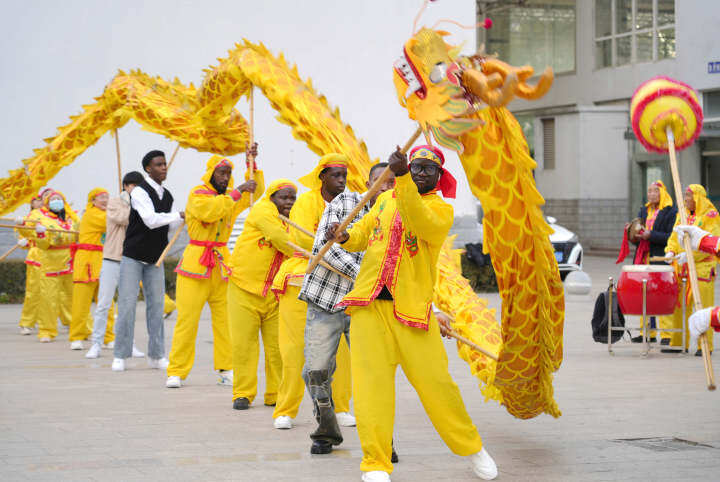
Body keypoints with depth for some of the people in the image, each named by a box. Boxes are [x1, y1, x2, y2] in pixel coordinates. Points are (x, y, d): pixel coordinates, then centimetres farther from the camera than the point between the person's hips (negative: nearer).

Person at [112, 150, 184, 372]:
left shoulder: (167, 196, 8)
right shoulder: (140, 192, -14)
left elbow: (170, 224, 12)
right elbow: (151, 220, -26)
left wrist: (188, 217, -4)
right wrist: (179, 215, -22)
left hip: (155, 258, 6)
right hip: (133, 256, -6)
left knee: (156, 305, 5)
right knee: (127, 304, -5)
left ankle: (156, 355, 9)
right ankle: (120, 356, 1)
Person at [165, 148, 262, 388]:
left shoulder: (230, 197, 17)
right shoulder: (197, 195, -3)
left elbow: (256, 190, 17)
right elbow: (210, 210, -22)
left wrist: (252, 164, 3)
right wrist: (237, 192, -23)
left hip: (223, 265, 5)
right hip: (196, 266, -5)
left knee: (225, 319, 2)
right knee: (187, 319, -6)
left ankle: (227, 370, 7)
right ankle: (176, 372, -2)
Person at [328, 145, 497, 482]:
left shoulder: (441, 209, 1)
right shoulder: (385, 200, 15)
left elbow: (419, 223, -21)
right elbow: (363, 232, 28)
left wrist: (403, 177, -30)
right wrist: (345, 237, 6)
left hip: (411, 308, -3)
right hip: (368, 303, 3)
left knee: (435, 383, -3)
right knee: (371, 380, -6)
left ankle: (471, 447, 20)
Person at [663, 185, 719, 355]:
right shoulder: (682, 214, 16)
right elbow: (675, 236, 19)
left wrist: (689, 254, -22)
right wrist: (671, 251, -1)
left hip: (702, 266, -6)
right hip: (681, 267, 6)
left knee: (703, 306, -4)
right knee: (679, 305, 6)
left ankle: (705, 345, 2)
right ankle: (678, 343, 14)